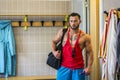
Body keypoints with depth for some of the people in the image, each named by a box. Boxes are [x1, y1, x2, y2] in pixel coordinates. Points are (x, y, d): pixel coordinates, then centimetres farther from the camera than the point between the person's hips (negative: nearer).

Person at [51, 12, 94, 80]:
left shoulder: (85, 37, -4)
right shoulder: (63, 32, 2)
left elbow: (90, 52, 0)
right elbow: (54, 42, 16)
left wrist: (89, 67, -10)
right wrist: (54, 51, -3)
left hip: (78, 69, -1)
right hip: (64, 67, 1)